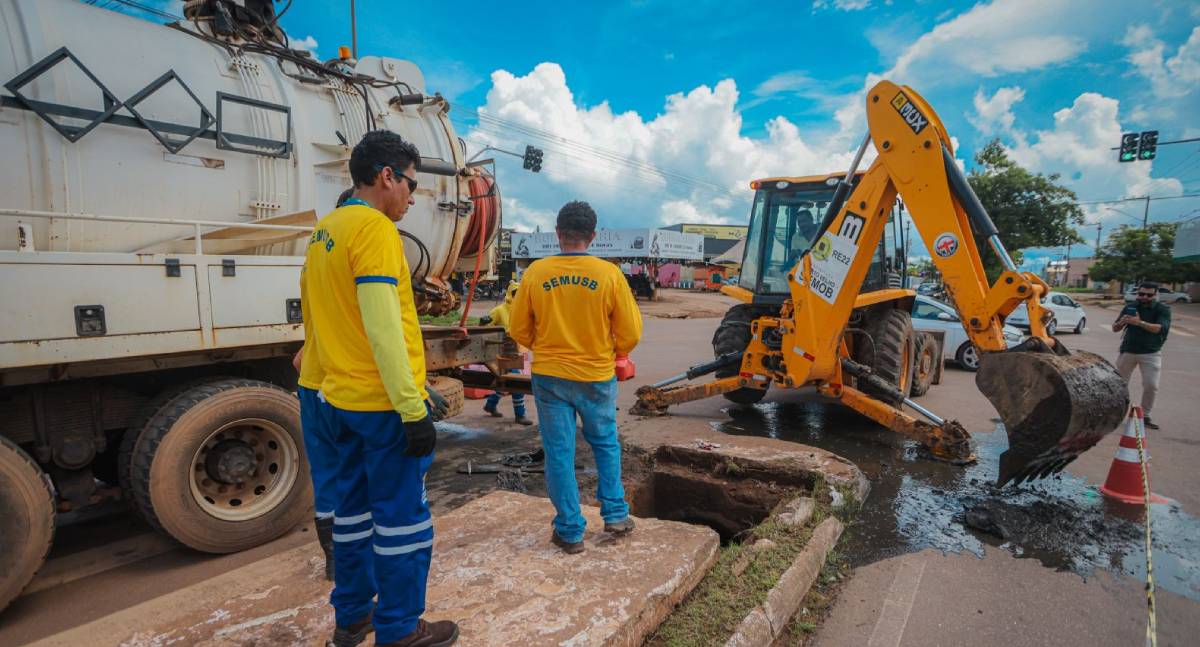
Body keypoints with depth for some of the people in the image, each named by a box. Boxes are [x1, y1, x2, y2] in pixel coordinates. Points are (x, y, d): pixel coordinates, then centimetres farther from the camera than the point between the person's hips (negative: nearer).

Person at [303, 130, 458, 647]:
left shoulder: (322, 234, 14)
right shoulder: (374, 228, -15)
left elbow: (316, 319, 19)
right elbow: (383, 327, -23)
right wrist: (413, 410, -22)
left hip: (340, 399, 9)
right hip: (383, 402, -9)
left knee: (354, 506, 19)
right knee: (402, 517, 3)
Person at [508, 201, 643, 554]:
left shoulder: (536, 272, -8)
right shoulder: (609, 274, -11)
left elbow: (519, 329, 1)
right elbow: (630, 334, -6)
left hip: (550, 376, 0)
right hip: (597, 377, 0)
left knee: (559, 452, 11)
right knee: (605, 444, 23)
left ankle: (570, 531, 19)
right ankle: (615, 513, 25)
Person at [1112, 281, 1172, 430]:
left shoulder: (1163, 309, -6)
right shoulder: (1130, 307, 2)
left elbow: (1161, 328, -23)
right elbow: (1115, 329, 3)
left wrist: (1139, 322, -37)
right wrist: (1121, 322, -20)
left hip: (1151, 353, -2)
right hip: (1128, 350, 2)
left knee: (1151, 386, -6)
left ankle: (1145, 416, 7)